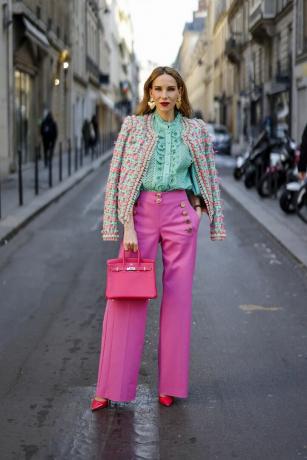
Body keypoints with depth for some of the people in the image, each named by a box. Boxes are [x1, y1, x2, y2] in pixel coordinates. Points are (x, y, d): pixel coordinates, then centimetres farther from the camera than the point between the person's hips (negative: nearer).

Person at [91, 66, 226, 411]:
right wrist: (127, 225, -8)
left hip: (180, 212, 1)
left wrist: (205, 212, 6)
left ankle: (171, 384, 14)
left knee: (179, 295, 3)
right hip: (142, 210, -1)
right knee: (127, 295, -3)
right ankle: (111, 387, 5)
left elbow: (208, 176, 14)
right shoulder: (134, 126, 3)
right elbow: (119, 178, 0)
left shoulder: (195, 130, 7)